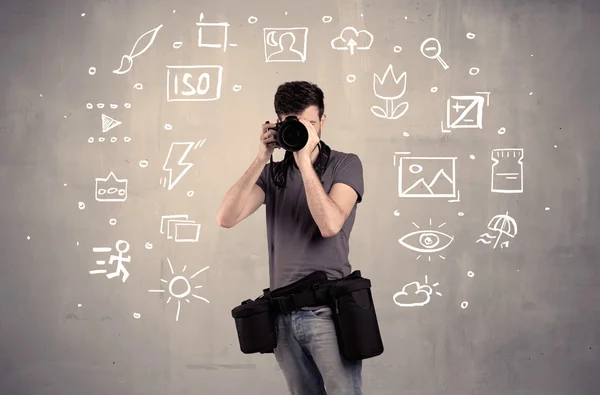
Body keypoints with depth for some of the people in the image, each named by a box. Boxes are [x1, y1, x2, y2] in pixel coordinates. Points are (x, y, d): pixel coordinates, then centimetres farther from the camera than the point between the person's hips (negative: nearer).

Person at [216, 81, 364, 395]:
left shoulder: (345, 165, 1)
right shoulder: (273, 172, 10)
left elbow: (330, 225, -17)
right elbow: (226, 218, -6)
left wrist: (305, 160, -16)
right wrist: (261, 159, -10)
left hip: (329, 311, -4)